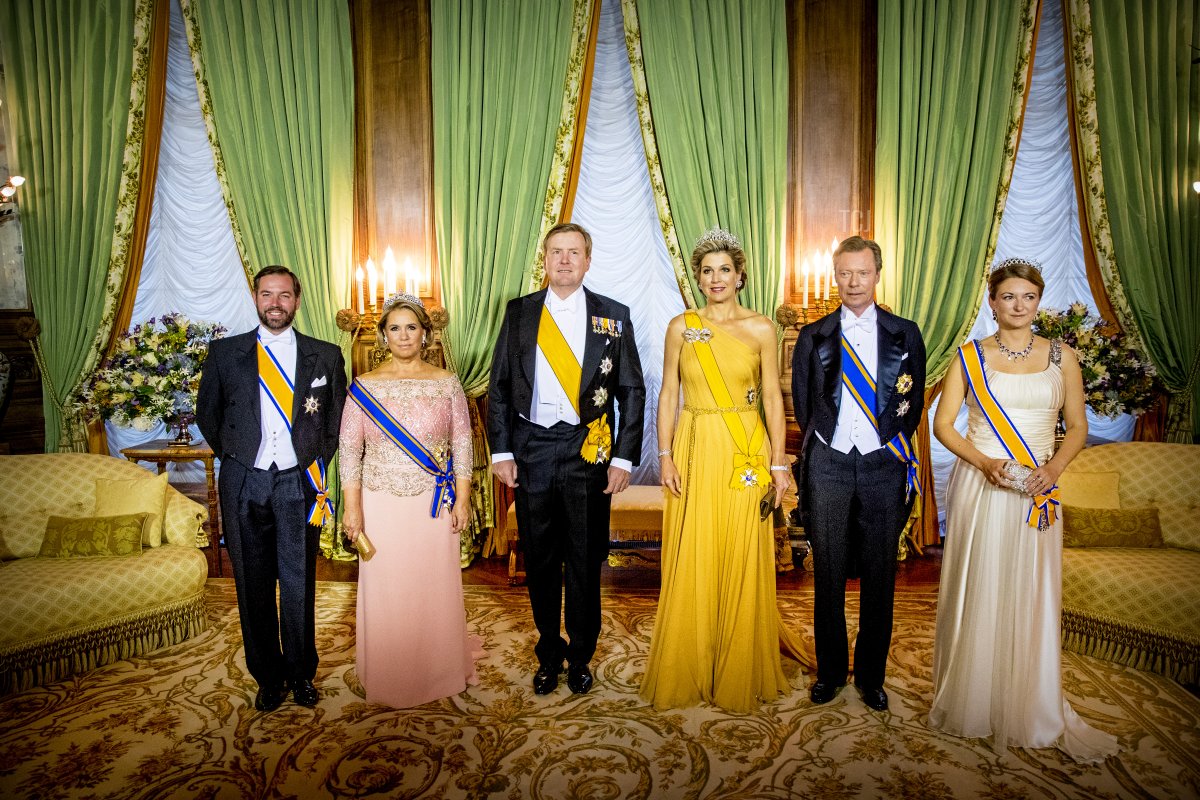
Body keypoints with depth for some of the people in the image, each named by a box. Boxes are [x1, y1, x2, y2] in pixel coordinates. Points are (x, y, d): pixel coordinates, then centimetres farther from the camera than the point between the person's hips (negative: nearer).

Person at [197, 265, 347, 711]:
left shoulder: (326, 356, 3)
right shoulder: (224, 353, 4)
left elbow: (337, 419, 10)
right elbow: (207, 415, 14)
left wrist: (318, 464, 6)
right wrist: (234, 457, 10)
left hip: (299, 483, -1)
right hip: (244, 484, 1)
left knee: (299, 584, 6)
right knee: (253, 586, 9)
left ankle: (302, 675, 24)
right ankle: (268, 677, 25)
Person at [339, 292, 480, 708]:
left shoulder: (447, 383, 2)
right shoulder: (364, 386, 0)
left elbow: (463, 443, 1)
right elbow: (349, 448, 0)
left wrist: (462, 500, -4)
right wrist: (352, 506, -5)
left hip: (435, 504, 0)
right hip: (381, 505, 0)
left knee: (436, 587, 8)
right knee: (385, 591, 8)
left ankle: (439, 670, 28)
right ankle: (389, 678, 28)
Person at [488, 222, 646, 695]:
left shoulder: (614, 315, 3)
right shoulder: (519, 313, 6)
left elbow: (632, 391, 3)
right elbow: (499, 387, 7)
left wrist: (624, 457, -4)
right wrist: (501, 451, 0)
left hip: (590, 451, -1)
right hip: (531, 449, 1)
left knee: (585, 561, 8)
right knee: (540, 560, 11)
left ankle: (580, 657, 28)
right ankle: (549, 655, 29)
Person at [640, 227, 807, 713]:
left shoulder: (761, 328, 2)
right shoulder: (681, 327, 5)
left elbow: (772, 398, 2)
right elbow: (668, 395, 4)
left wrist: (779, 463, -3)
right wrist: (665, 455, -4)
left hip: (747, 453, -1)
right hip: (695, 450, 1)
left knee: (743, 562, 4)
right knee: (691, 561, 5)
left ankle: (740, 673, 23)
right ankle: (687, 672, 23)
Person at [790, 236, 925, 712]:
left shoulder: (905, 335, 6)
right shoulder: (814, 336, 6)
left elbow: (914, 404, 10)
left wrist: (893, 445, 5)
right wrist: (821, 445, 8)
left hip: (884, 465, 0)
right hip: (828, 464, 0)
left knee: (879, 577, 7)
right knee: (828, 575, 7)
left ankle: (871, 677, 22)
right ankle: (830, 672, 22)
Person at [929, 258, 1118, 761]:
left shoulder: (1061, 357, 7)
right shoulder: (969, 357, 3)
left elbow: (1077, 427, 8)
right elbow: (943, 424, 0)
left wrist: (1054, 467, -10)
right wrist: (984, 462, -15)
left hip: (1035, 493, 2)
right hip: (979, 488, -1)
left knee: (1031, 598, 5)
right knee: (975, 596, 3)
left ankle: (1030, 711, 23)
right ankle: (971, 704, 20)